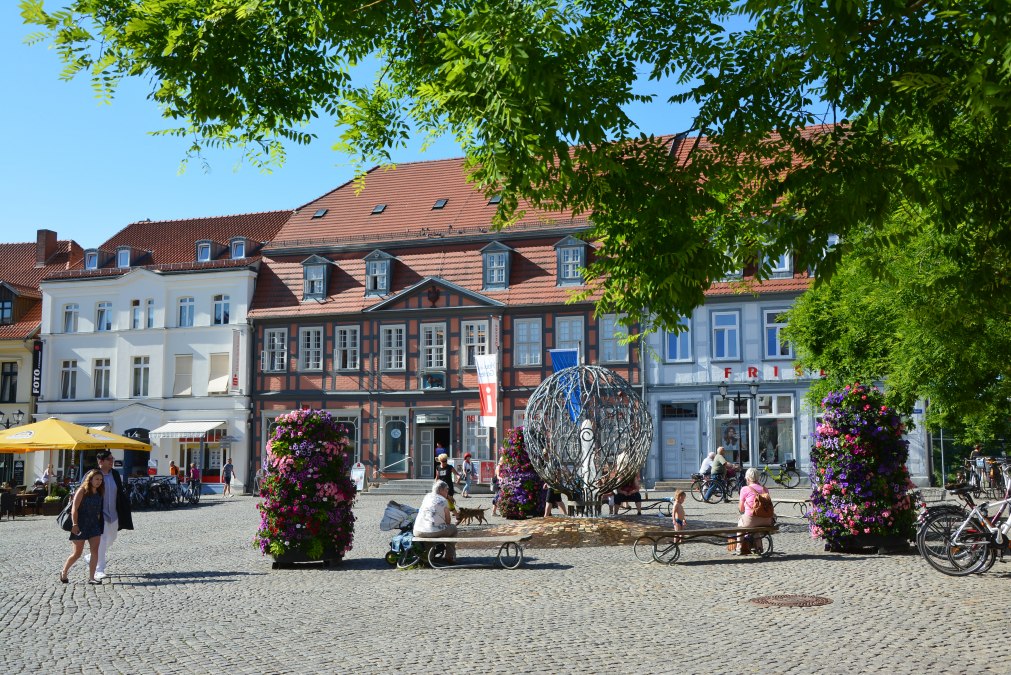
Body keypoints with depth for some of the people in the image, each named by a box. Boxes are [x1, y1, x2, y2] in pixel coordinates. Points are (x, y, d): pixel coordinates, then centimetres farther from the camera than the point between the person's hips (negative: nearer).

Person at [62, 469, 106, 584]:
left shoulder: (99, 493, 8)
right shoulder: (82, 491, -10)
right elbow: (74, 509, -14)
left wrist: (99, 522, 13)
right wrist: (75, 524, -21)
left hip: (94, 525, 5)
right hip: (81, 526, -5)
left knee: (95, 551, -5)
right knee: (77, 553, 2)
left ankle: (91, 577, -3)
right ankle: (63, 573, 23)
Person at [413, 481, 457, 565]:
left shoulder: (426, 497, 16)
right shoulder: (444, 501, 2)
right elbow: (448, 521, 5)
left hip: (418, 532, 5)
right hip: (435, 532, -5)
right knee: (453, 528, 23)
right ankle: (450, 557, 21)